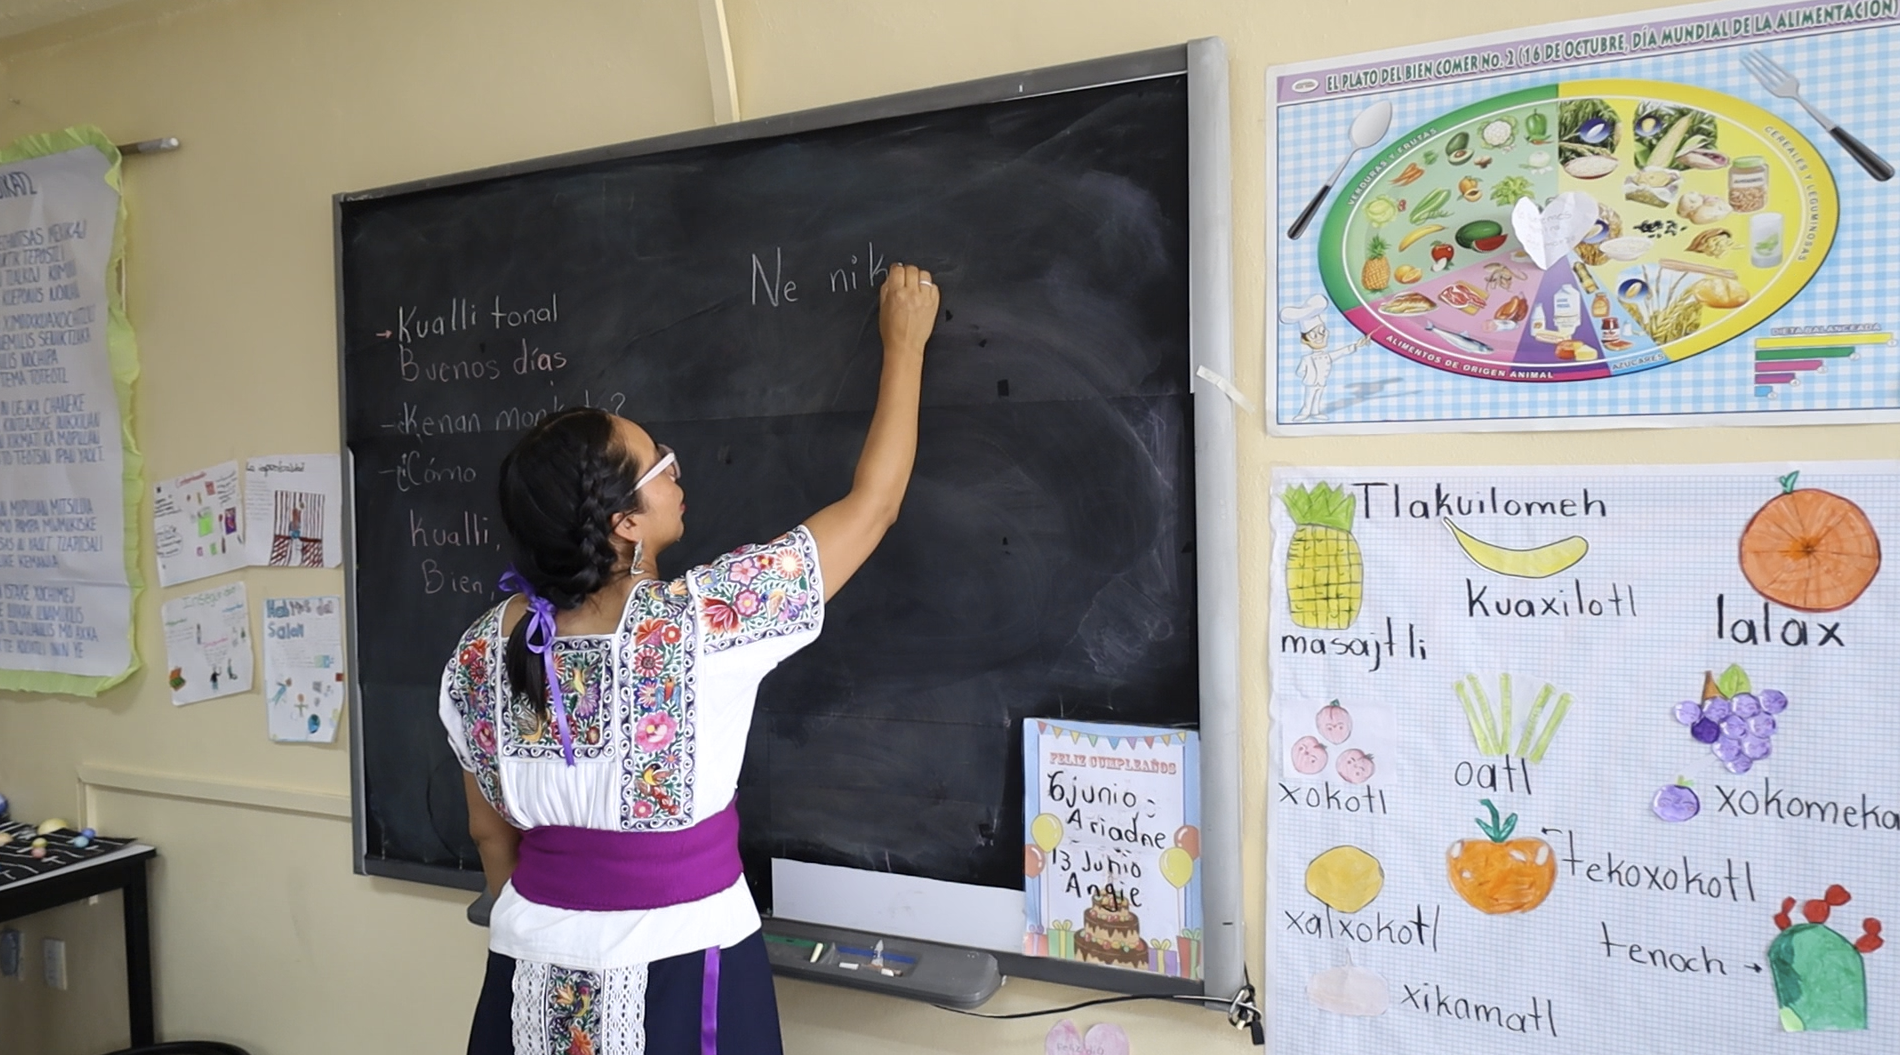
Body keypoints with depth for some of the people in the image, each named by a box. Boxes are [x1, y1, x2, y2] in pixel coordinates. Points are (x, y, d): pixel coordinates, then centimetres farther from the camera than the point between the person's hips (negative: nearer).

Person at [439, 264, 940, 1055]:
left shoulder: (483, 651, -8)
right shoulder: (703, 622, -23)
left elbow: (490, 833, 5)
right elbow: (872, 506, -13)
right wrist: (904, 343, -2)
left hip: (540, 972, 4)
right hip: (677, 970, -4)